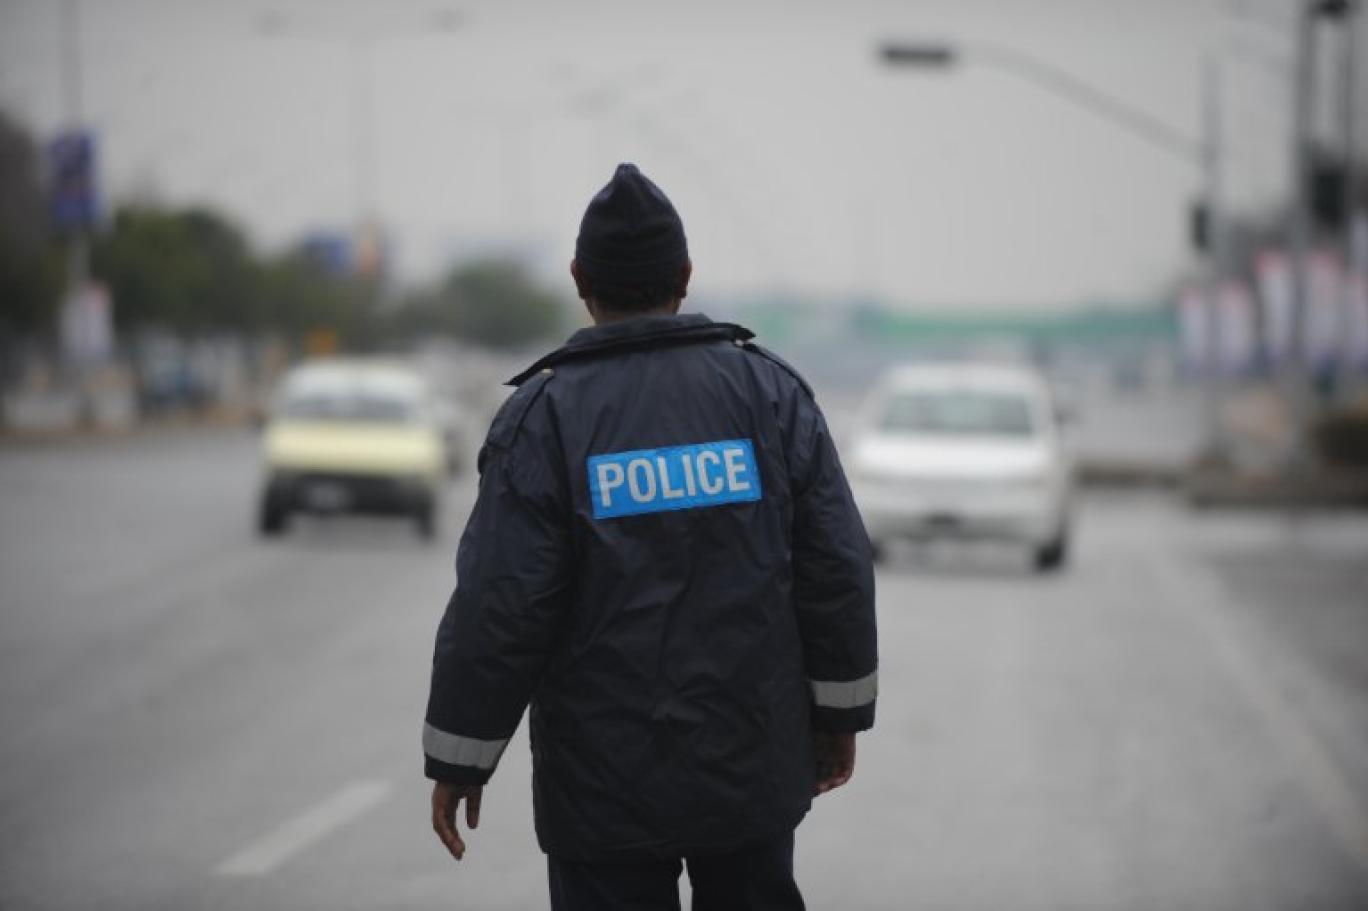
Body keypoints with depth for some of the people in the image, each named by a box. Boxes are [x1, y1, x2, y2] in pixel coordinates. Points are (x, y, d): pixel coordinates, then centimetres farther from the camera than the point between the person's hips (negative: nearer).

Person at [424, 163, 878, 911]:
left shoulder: (544, 418, -10)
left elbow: (496, 610, -13)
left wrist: (459, 759, -3)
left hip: (607, 785, -2)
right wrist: (840, 712, 9)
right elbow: (837, 573, -3)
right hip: (750, 765, 3)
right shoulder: (769, 392, -2)